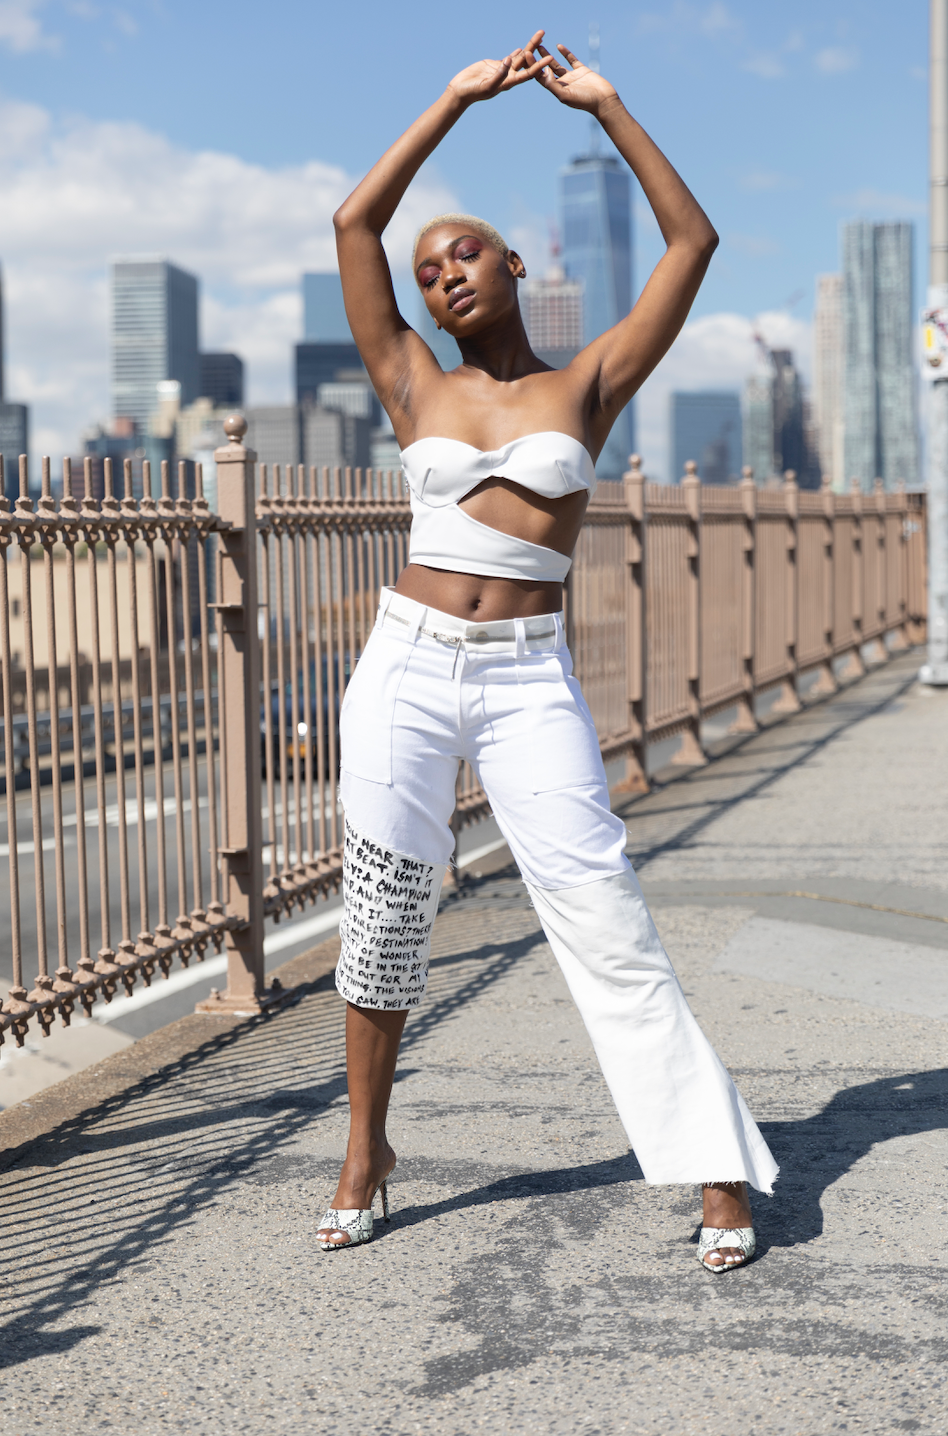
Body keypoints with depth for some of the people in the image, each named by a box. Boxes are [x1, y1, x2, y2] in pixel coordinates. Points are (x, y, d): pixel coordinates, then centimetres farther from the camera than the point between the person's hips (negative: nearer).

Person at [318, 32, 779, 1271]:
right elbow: (355, 225, 6)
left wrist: (605, 108, 3)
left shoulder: (588, 385, 7)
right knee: (383, 922, 6)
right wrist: (457, 101, 7)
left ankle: (721, 1169, -1)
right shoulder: (416, 389, 9)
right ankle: (366, 1153, 23)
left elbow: (694, 241, 4)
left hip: (530, 682, -2)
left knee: (605, 917, -7)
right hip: (408, 669, 2)